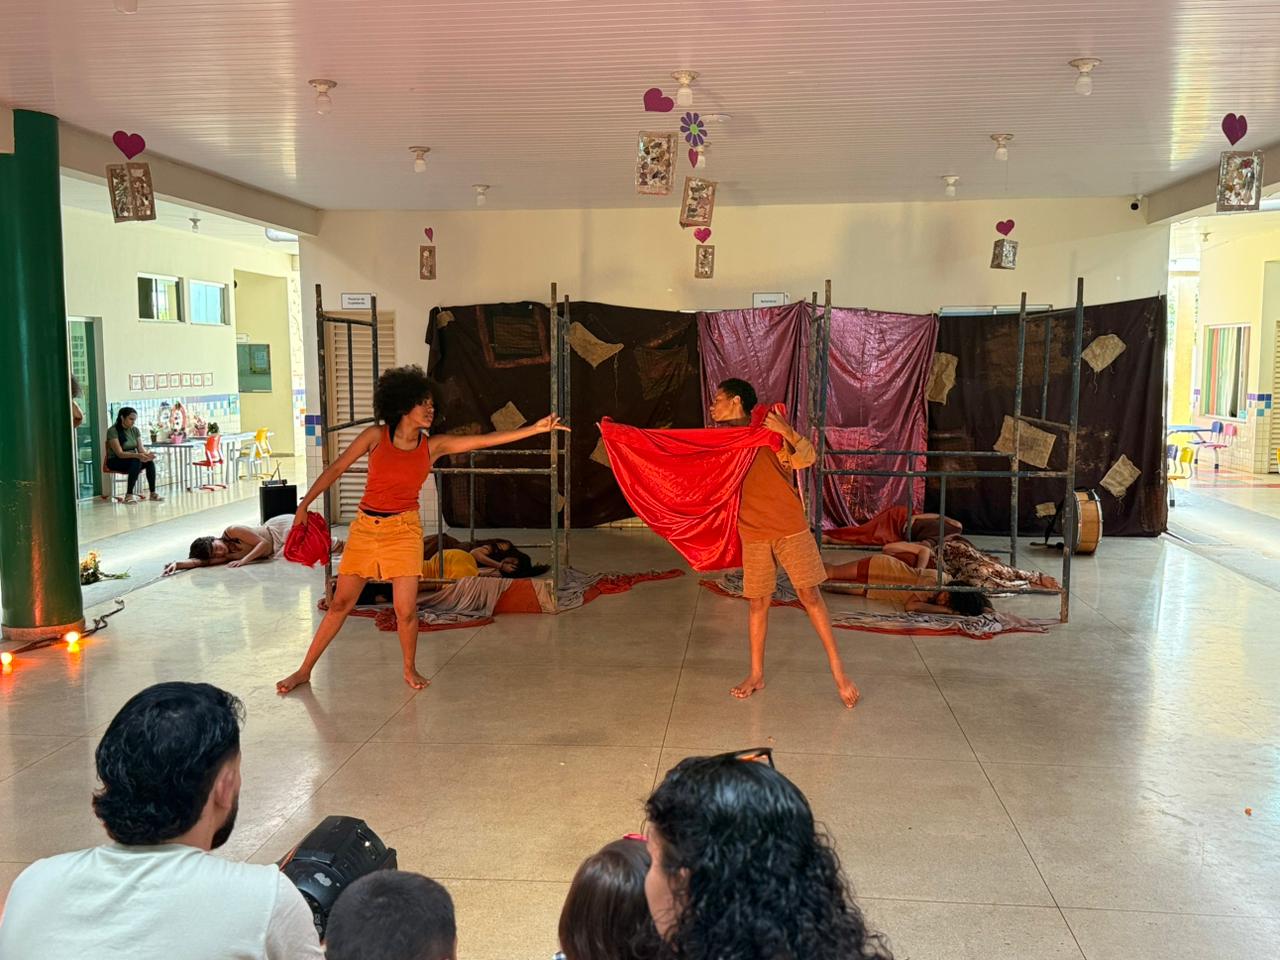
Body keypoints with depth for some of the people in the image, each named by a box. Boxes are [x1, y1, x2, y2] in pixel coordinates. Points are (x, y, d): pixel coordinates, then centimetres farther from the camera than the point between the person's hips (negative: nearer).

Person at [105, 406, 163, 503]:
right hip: (116, 461, -5)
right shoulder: (113, 431, -15)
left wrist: (147, 453, -27)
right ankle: (129, 495, -36)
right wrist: (137, 455, -39)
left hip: (133, 459, 5)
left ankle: (153, 493, -26)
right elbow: (120, 453, -23)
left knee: (150, 461, -25)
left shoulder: (135, 430, 4)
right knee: (136, 461, -36)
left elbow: (141, 449, -3)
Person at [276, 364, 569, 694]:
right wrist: (304, 504, 1)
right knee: (341, 602, 7)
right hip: (365, 527, 0)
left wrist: (536, 429, -11)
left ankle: (410, 669, 20)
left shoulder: (433, 446, -2)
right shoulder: (376, 436, -5)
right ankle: (305, 670, 22)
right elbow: (336, 469, 2)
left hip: (404, 530, 0)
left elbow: (487, 440, -6)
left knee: (406, 610, -6)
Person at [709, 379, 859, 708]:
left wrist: (788, 432, -34)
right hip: (753, 534, 4)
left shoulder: (770, 430, -6)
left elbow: (806, 459, -16)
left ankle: (838, 671, 4)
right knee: (758, 602, 8)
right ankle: (756, 675, 19)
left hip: (791, 529, -3)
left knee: (810, 595, -3)